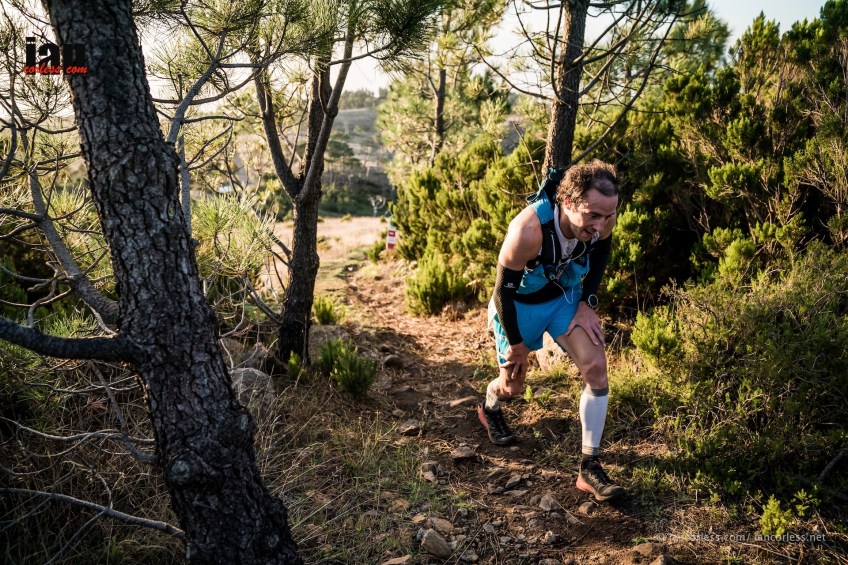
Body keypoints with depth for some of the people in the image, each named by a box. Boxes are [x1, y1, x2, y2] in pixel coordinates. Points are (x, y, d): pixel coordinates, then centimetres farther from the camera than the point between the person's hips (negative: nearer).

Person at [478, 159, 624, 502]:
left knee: (596, 368, -14)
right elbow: (504, 290, -25)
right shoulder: (528, 231, -40)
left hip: (566, 296, 4)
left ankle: (590, 468, -3)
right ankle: (489, 409, 53)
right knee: (513, 386, 14)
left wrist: (587, 303, -7)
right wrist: (516, 343, -13)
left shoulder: (602, 220, -24)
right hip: (519, 304, -3)